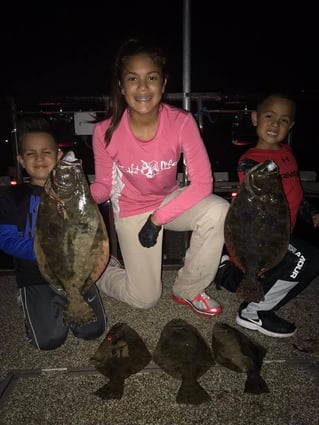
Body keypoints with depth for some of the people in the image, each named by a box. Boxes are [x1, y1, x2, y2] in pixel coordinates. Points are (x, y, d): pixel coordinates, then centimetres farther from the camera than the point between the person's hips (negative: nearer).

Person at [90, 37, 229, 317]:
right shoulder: (106, 132, -22)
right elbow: (105, 185, -9)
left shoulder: (181, 122, -22)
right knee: (145, 299, -2)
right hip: (131, 209, -1)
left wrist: (157, 219, -25)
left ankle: (188, 290, -4)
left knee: (218, 211, -30)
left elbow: (203, 182, -21)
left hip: (171, 199, 2)